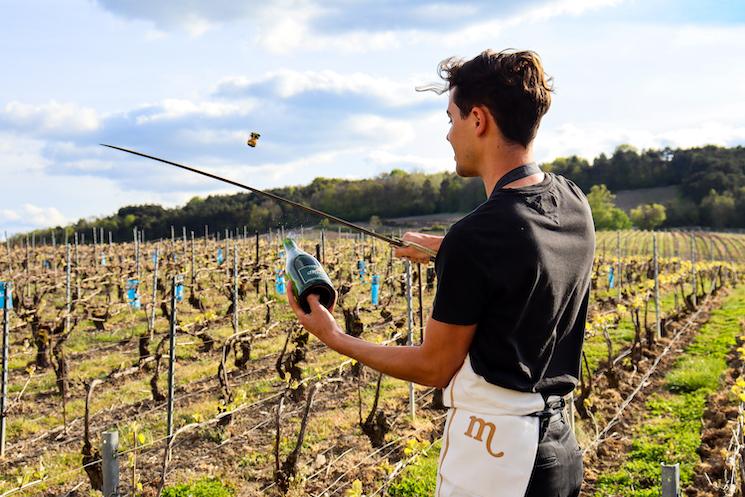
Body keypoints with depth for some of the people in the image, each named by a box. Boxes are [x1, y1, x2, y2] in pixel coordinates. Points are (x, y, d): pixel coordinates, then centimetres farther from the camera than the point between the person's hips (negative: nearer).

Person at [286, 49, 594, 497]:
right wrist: (443, 250, 24)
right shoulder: (574, 204, 0)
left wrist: (335, 338, -1)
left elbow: (434, 368, -12)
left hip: (493, 453, -8)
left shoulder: (473, 239, -22)